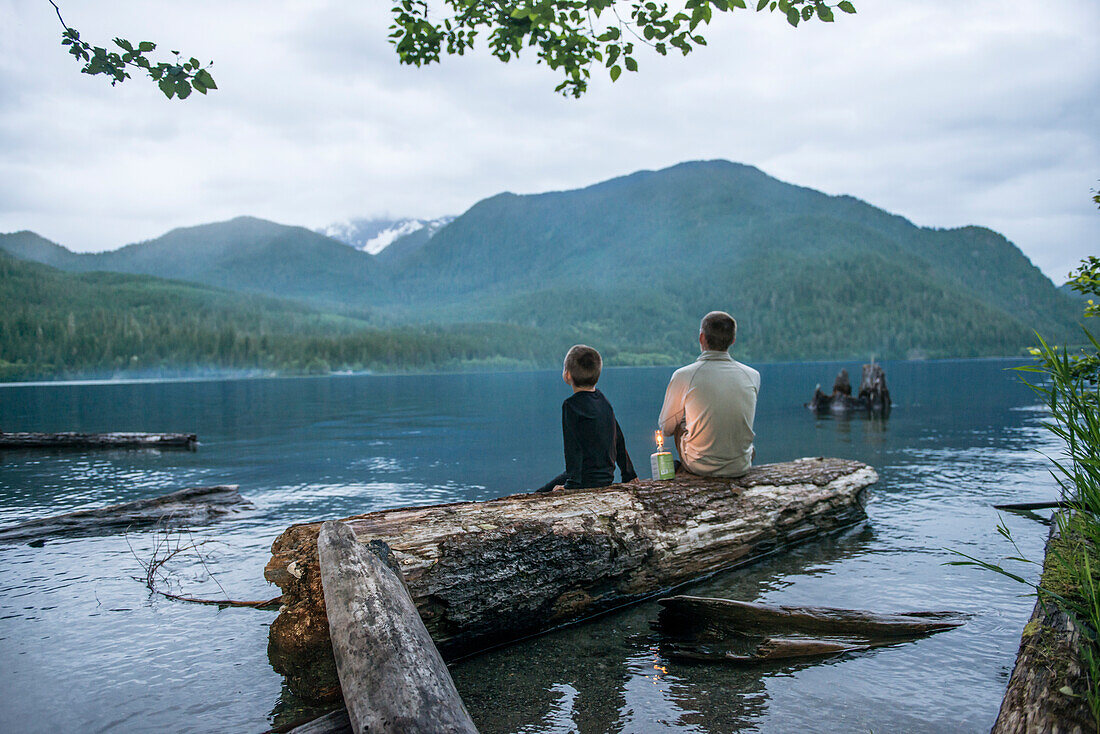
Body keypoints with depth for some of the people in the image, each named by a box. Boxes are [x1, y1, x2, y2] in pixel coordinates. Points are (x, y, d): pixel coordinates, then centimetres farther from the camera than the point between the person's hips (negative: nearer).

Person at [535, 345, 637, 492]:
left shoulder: (572, 404, -15)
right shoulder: (602, 399, 9)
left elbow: (573, 447, -20)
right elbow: (619, 441, 16)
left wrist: (572, 484, -20)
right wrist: (629, 476, 24)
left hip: (587, 482, -8)